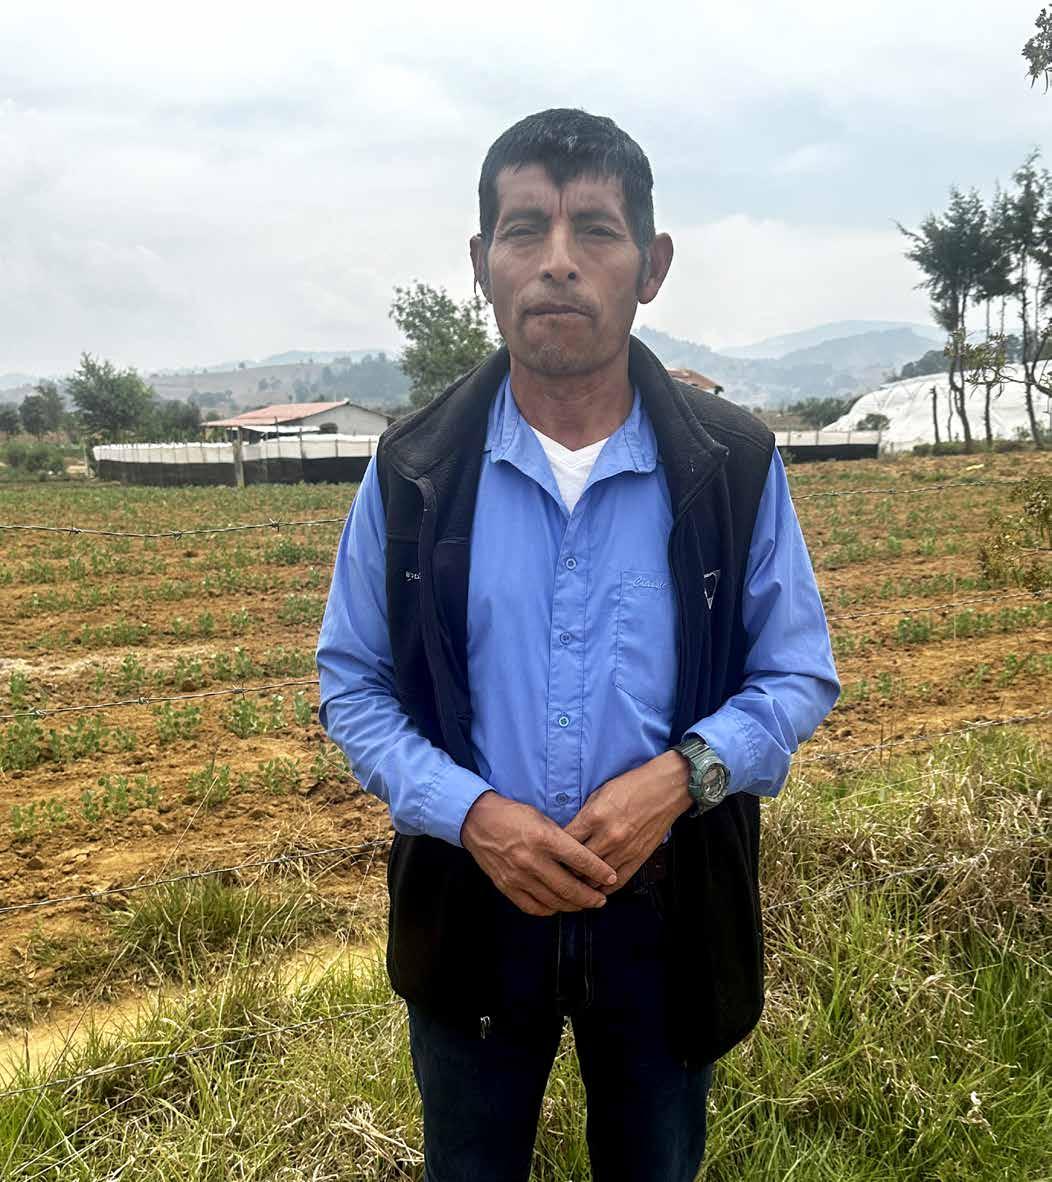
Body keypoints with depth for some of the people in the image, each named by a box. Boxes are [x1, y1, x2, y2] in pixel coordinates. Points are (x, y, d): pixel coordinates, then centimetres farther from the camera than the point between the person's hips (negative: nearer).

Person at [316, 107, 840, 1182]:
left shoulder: (735, 468, -9)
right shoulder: (412, 473, -8)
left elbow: (798, 676, -1)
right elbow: (352, 684, -2)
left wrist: (679, 775, -20)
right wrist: (471, 812, -18)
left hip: (667, 908, 0)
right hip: (472, 902, 1)